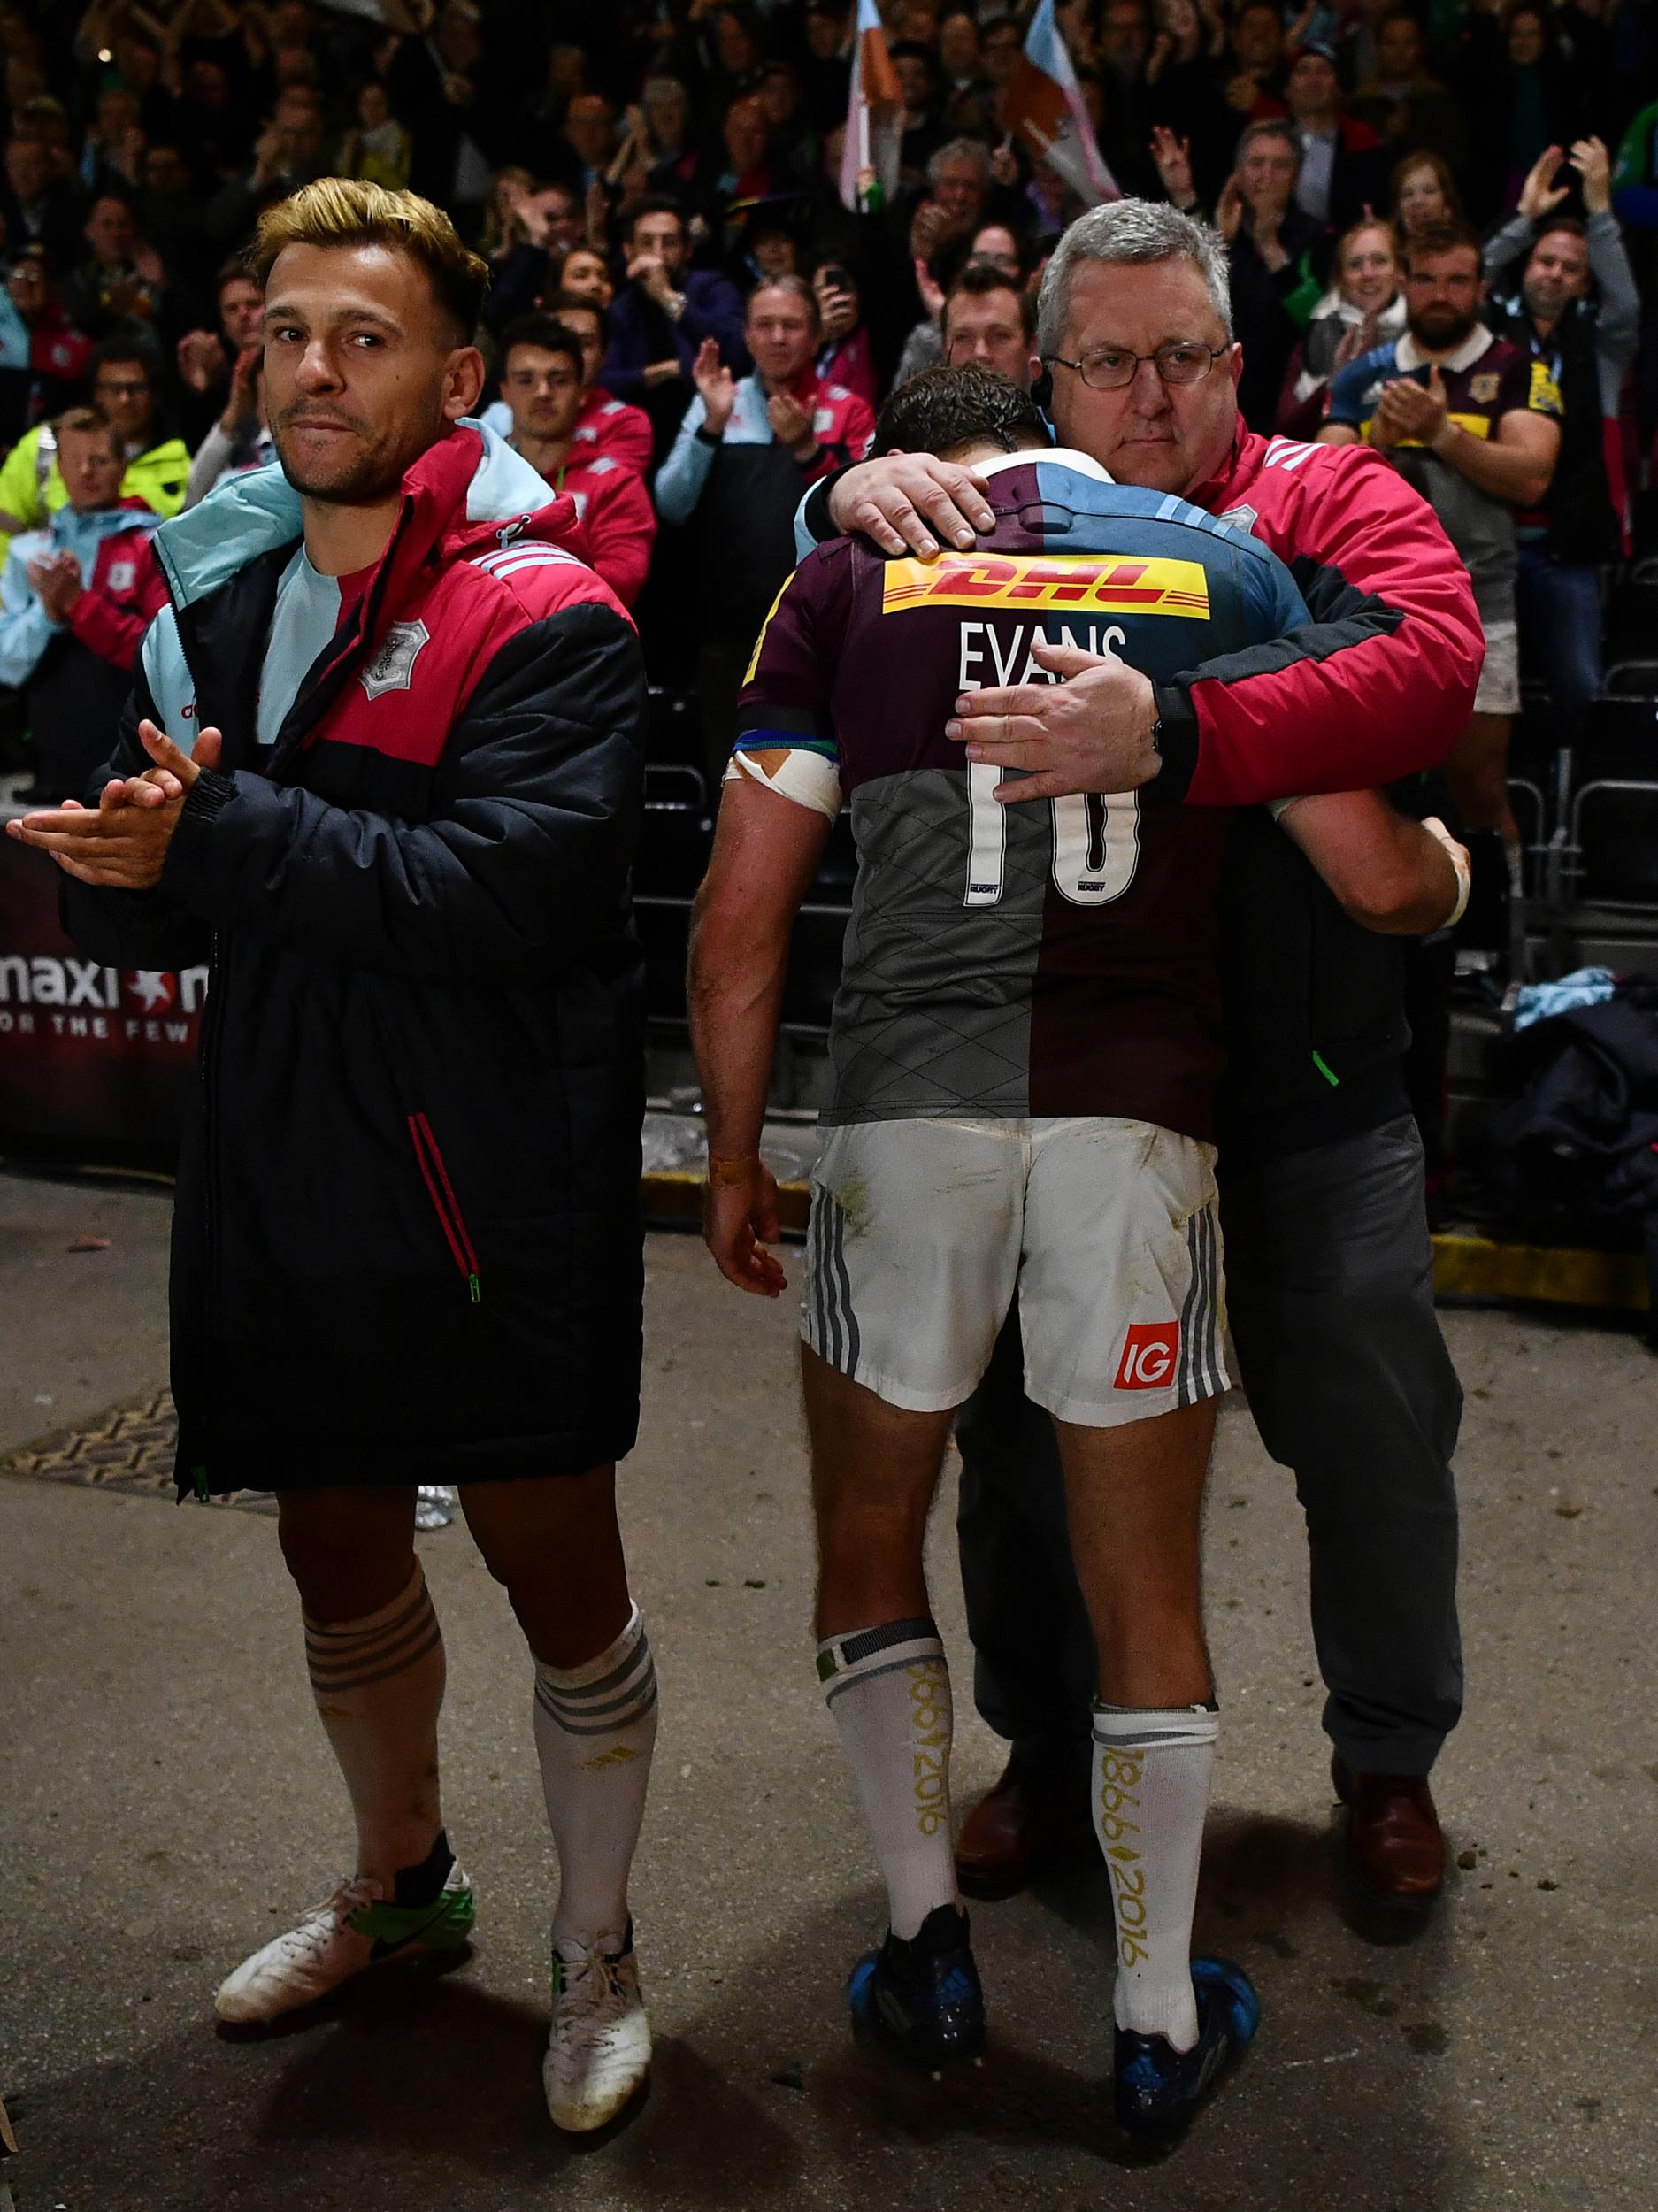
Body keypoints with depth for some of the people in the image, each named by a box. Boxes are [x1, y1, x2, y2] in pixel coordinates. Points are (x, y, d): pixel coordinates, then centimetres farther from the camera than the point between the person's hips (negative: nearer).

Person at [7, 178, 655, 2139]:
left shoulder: (543, 620, -11)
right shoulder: (213, 610, 10)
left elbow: (509, 880, -26)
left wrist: (219, 840, -24)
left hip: (493, 1183, -6)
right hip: (280, 1171, 7)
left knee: (559, 1572, 4)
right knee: (337, 1552, 21)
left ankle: (595, 1951, 29)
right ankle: (400, 1885, 46)